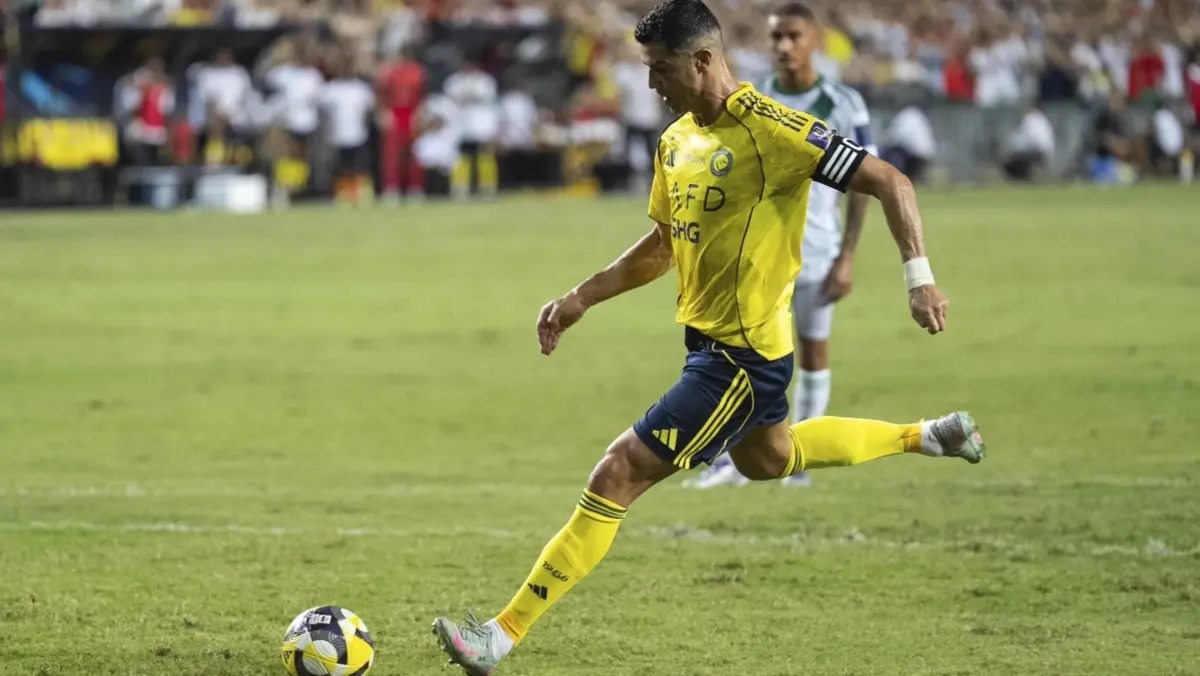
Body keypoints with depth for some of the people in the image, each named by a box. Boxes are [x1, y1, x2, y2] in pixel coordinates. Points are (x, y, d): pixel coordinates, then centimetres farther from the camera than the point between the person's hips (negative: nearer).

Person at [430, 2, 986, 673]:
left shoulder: (771, 130, -21)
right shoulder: (677, 141, 5)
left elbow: (889, 182, -19)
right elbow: (664, 246, 19)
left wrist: (919, 275, -27)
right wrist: (581, 299, 13)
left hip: (743, 357, -10)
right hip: (709, 339, 10)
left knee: (619, 474, -14)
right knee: (768, 458, 35)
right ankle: (924, 437, 51)